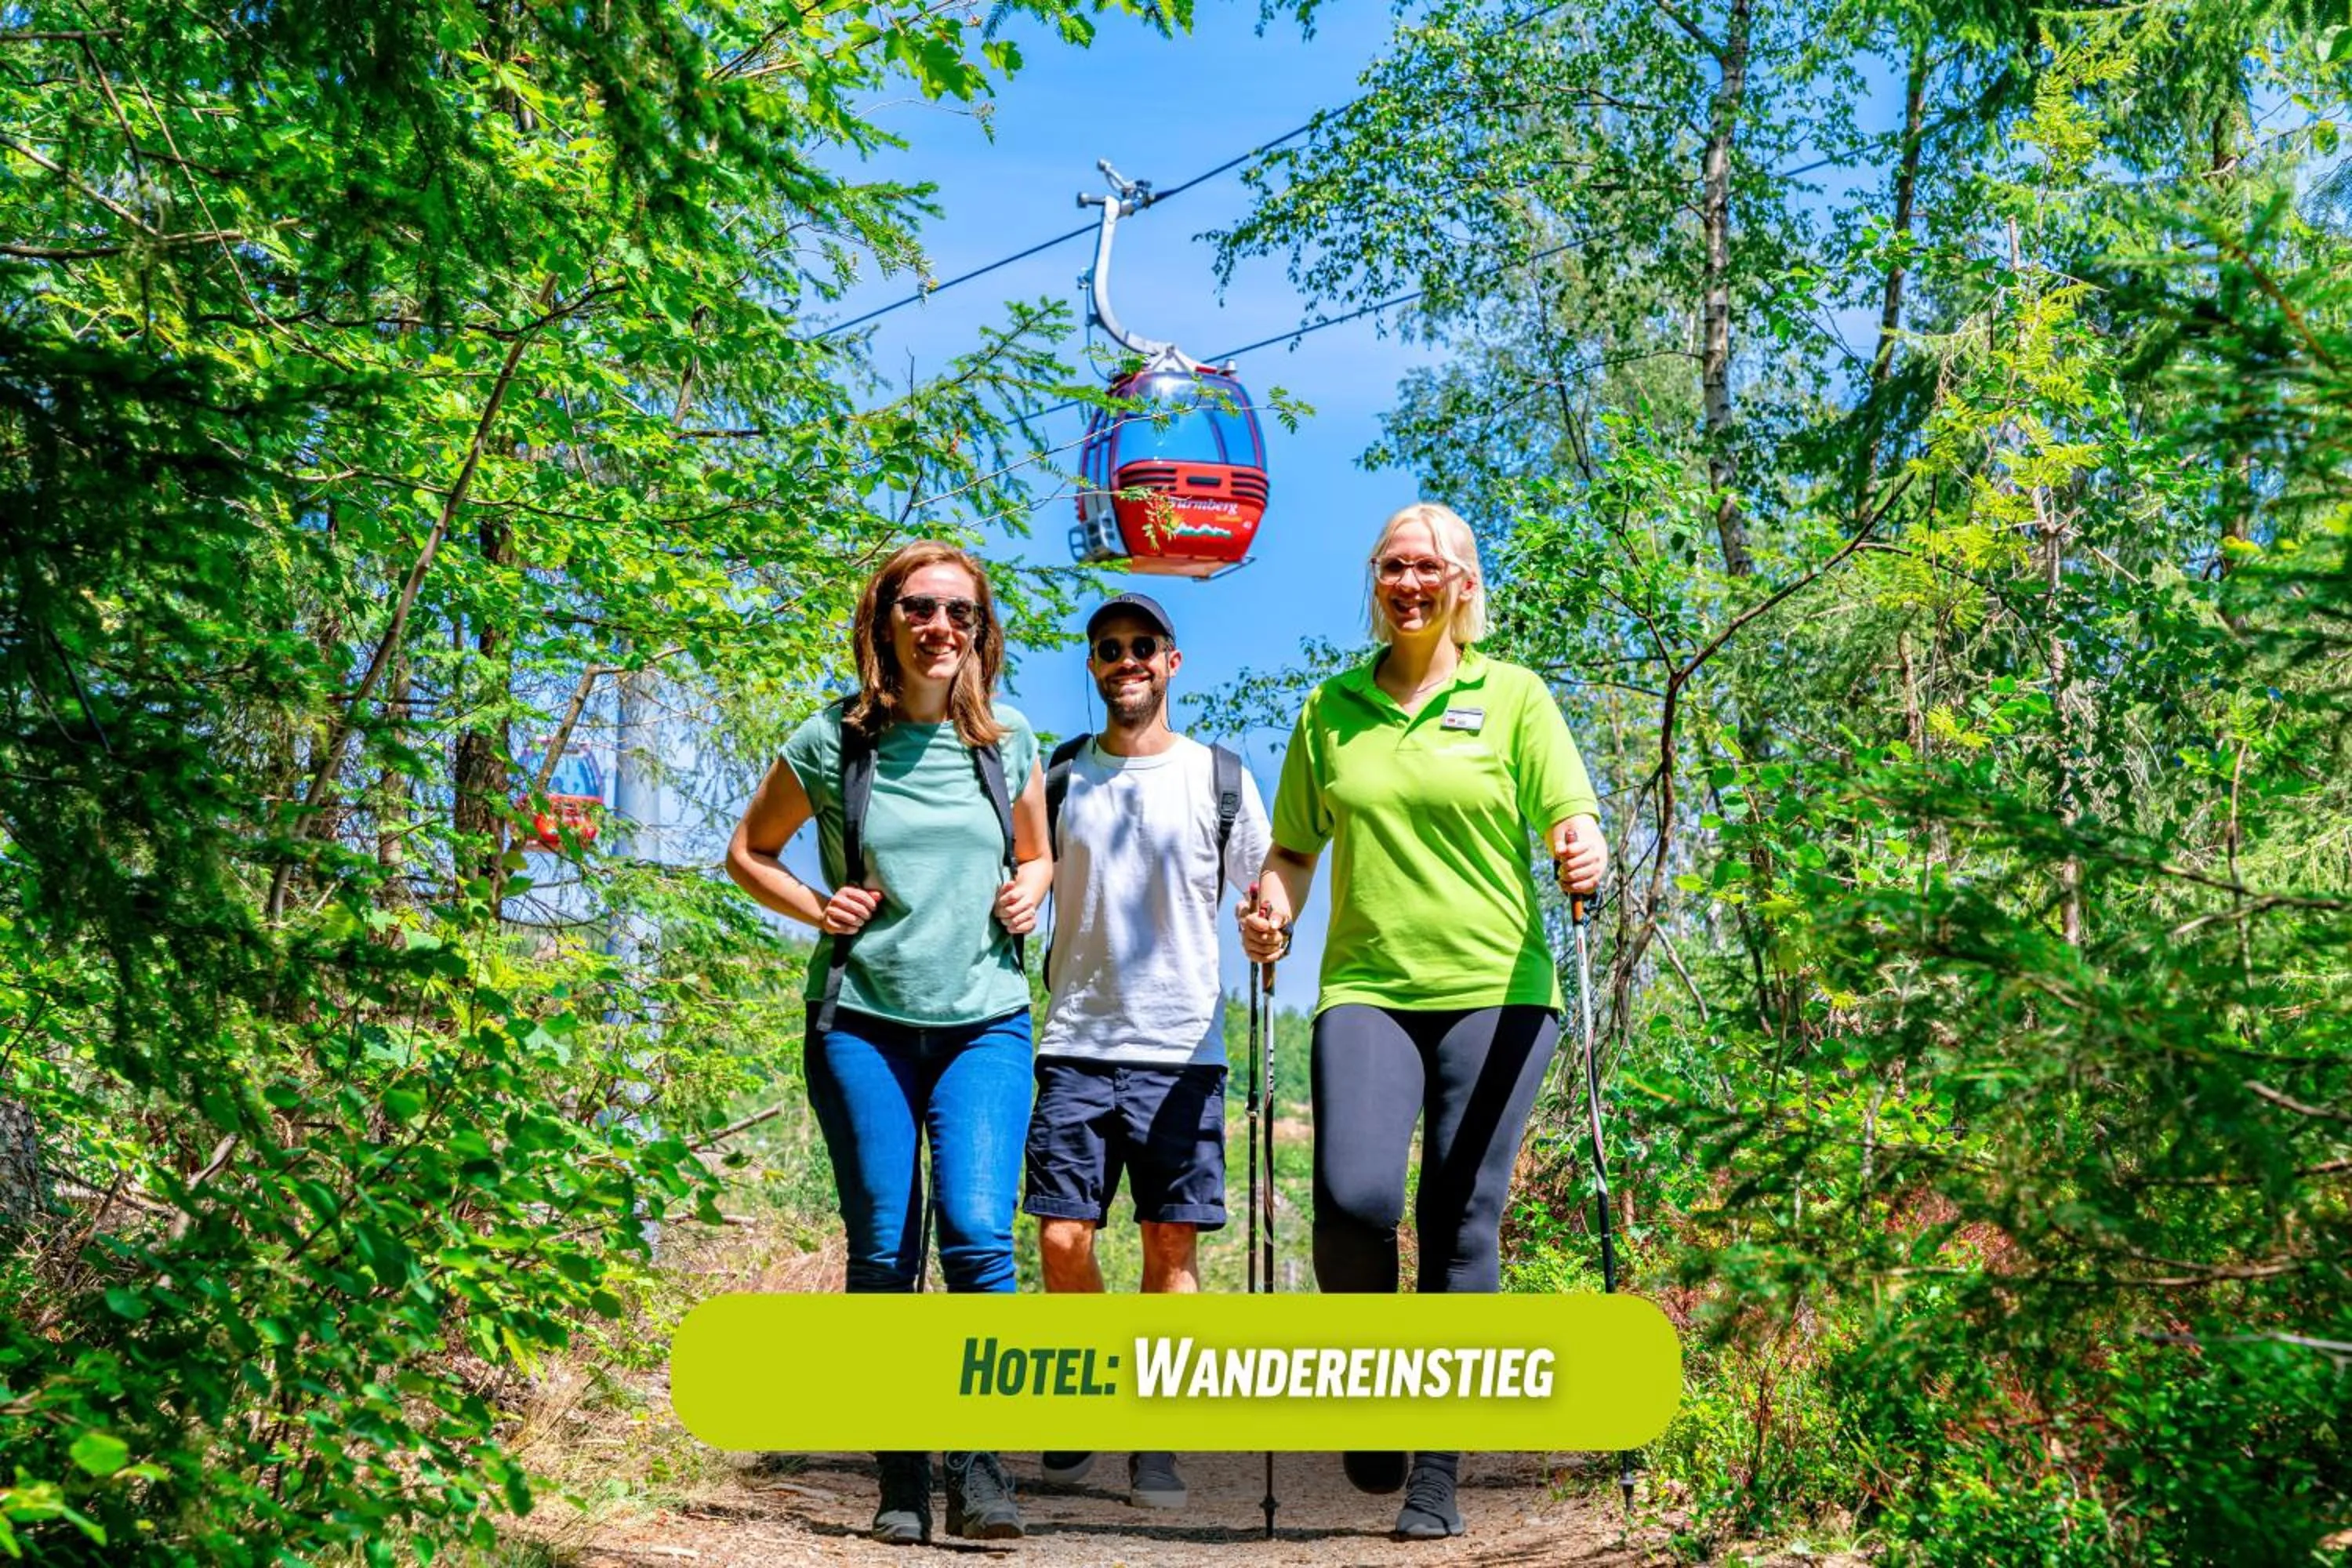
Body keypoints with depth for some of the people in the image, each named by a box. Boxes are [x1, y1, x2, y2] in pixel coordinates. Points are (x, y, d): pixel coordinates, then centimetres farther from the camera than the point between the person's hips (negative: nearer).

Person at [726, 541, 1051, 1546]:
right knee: (882, 1253, 1)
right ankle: (900, 1482, 12)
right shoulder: (831, 743, 0)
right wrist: (815, 908, -5)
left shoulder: (1010, 746, 6)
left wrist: (1028, 892, 0)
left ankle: (979, 1470, -5)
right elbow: (748, 851, 13)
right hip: (862, 1022, -1)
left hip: (985, 1022, 1)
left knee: (977, 1233, -15)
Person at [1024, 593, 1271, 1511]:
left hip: (1181, 1048, -1)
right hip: (1074, 1046, 1)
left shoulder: (1220, 778, 6)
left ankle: (1157, 1445, 8)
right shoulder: (1059, 777, 9)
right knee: (1063, 1239, -2)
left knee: (1173, 1243, -1)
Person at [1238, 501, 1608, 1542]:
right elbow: (1295, 846, 17)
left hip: (1495, 992, -1)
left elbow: (1572, 822, 1)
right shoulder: (1331, 708, 12)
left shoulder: (1514, 696, 7)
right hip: (1367, 990, 1)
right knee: (1353, 1198, -19)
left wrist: (1583, 856, -22)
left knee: (1461, 1225, -2)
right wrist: (1272, 908, -3)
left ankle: (1438, 1475, 10)